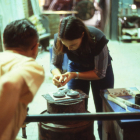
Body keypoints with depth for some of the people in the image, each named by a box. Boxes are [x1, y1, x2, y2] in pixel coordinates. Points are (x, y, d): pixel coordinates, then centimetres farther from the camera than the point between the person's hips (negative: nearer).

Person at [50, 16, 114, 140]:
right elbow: (55, 64, -14)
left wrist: (75, 75, -37)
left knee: (104, 110, 6)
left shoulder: (98, 40, -38)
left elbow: (100, 73, -26)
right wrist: (57, 74, -37)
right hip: (77, 67, 2)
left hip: (100, 69, -2)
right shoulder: (59, 40, -30)